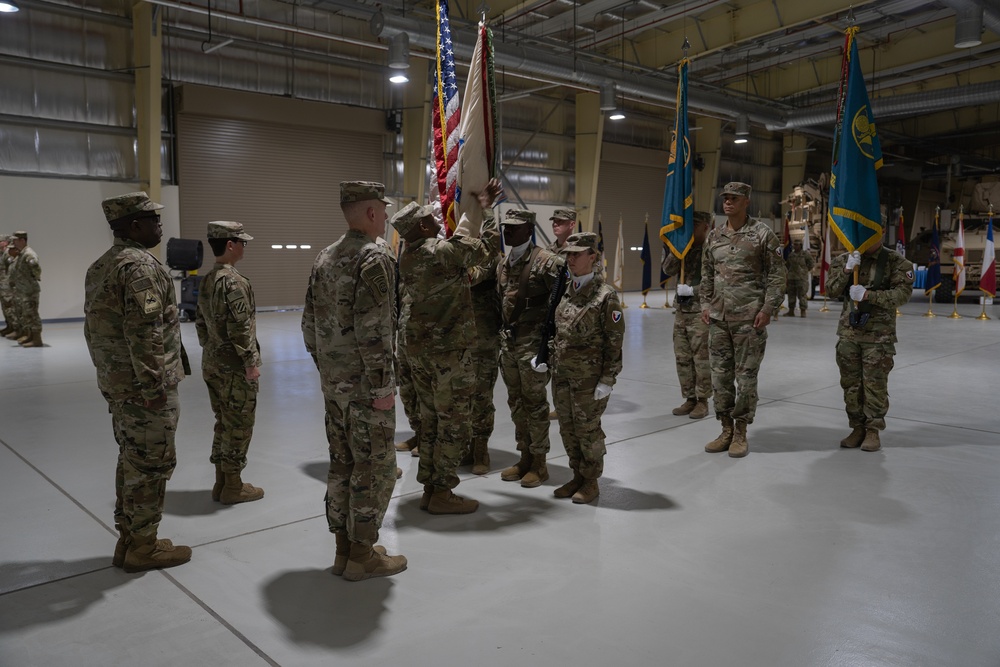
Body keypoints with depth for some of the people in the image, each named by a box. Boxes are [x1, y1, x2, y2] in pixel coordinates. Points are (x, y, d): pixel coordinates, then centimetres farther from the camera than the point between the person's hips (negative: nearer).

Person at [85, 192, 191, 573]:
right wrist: (154, 387, -22)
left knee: (131, 461, 18)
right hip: (143, 385, -10)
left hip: (116, 383, 10)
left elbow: (94, 327, 18)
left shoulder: (100, 266, 13)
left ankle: (128, 539, 27)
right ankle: (143, 547, 11)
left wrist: (107, 374, 22)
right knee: (150, 466, 1)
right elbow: (144, 333, -24)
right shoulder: (141, 265, -18)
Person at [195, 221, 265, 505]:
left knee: (223, 424, 17)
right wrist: (251, 362, -17)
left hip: (212, 364, 9)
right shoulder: (234, 282, -18)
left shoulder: (206, 280, 10)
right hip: (234, 367, -9)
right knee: (239, 426, 2)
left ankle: (221, 482, 24)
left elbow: (201, 322, 16)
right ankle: (233, 486, 10)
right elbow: (241, 328, -21)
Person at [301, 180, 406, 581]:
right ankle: (362, 554, 12)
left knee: (342, 463, 15)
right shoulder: (375, 257, -15)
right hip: (365, 384, -8)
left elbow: (310, 323, 13)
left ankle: (343, 548, 25)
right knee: (374, 467, 3)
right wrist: (383, 387, -17)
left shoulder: (326, 258, 11)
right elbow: (373, 331, -22)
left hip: (333, 383, 8)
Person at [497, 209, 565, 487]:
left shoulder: (545, 261, -12)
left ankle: (539, 463, 13)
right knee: (516, 402, 13)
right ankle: (525, 458, 26)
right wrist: (502, 335, 15)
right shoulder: (504, 263, 12)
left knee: (534, 402, 1)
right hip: (508, 342, 7)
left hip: (533, 342, -7)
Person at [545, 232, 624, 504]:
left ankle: (591, 481, 23)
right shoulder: (565, 290, 6)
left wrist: (608, 379, -14)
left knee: (587, 429, 5)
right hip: (561, 373, 6)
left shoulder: (605, 295, -13)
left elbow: (614, 341, -12)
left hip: (589, 376, -6)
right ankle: (578, 476, 31)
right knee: (567, 428, 14)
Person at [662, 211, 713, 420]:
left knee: (701, 358, -1)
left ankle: (702, 401, 9)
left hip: (701, 311, -7)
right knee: (682, 358, 10)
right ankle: (690, 398, 20)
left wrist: (693, 290, -16)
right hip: (681, 310, 7)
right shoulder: (685, 248, 13)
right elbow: (668, 270, 3)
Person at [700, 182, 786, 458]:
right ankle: (726, 429, 21)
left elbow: (777, 275, -5)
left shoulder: (762, 234, -4)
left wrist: (767, 308, -12)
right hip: (718, 318, 5)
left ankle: (741, 433, 13)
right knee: (720, 375, 8)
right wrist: (705, 305, 9)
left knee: (746, 376, 1)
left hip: (749, 318, -5)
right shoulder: (714, 236, 11)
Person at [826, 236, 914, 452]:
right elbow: (831, 291, -1)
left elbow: (902, 293, -13)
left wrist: (868, 295, -22)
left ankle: (873, 431, 12)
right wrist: (847, 269, -16)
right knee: (851, 383, 8)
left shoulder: (895, 262, -3)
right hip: (848, 333, 4)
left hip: (879, 335, -3)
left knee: (875, 384, 0)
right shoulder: (845, 259, 7)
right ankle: (858, 428, 20)